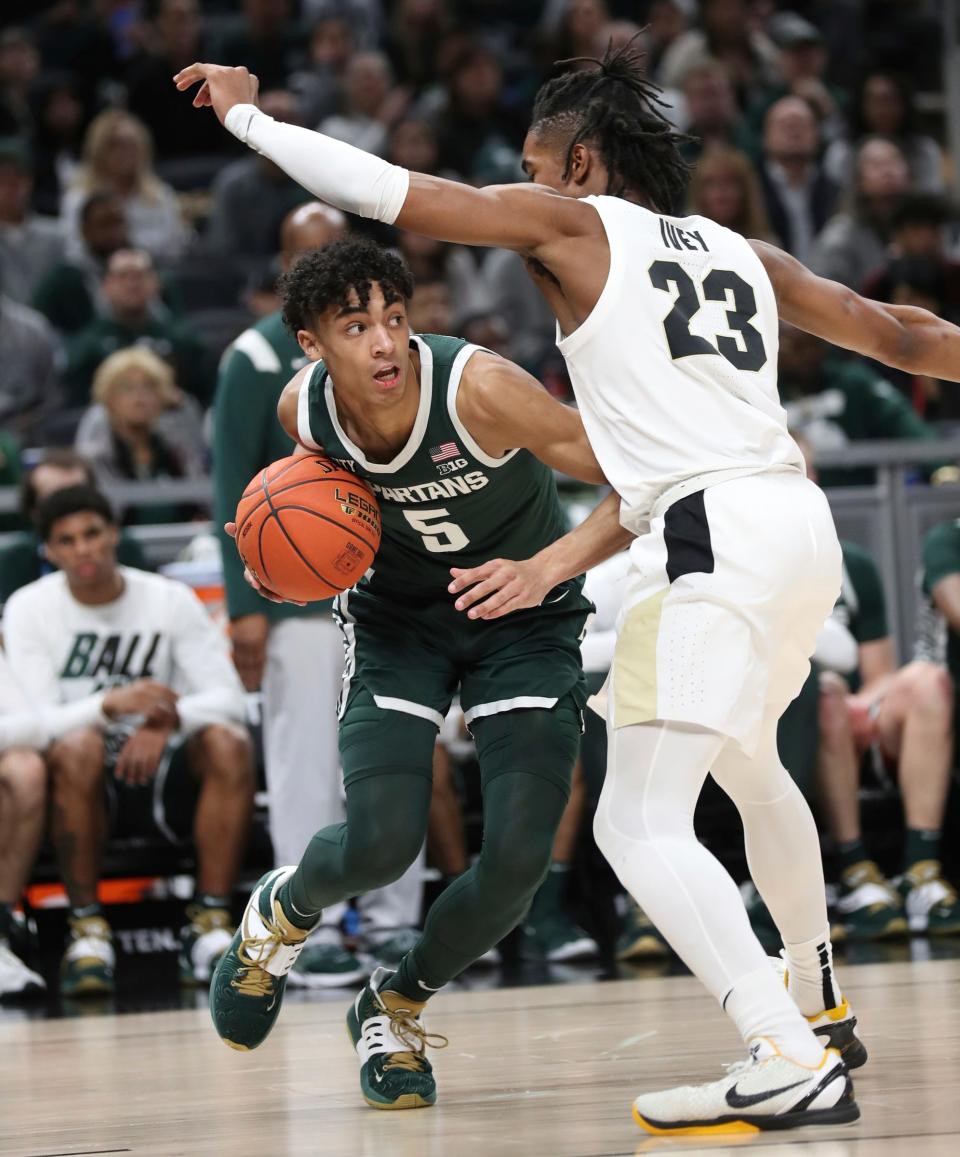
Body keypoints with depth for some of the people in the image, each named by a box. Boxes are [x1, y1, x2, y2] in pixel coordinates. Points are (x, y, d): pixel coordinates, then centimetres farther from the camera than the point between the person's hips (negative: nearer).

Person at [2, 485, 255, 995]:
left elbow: (229, 698, -8)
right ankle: (87, 929, -29)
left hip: (160, 759, 2)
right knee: (77, 748, -38)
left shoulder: (169, 599, -1)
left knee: (228, 742, -30)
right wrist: (111, 704, -35)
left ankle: (210, 924, -27)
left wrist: (166, 720, -29)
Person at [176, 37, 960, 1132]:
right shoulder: (741, 253, 22)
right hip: (798, 520, 8)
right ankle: (819, 1004, 48)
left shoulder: (570, 221, 6)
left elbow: (394, 193, 0)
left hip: (706, 538, -8)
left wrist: (247, 116, 11)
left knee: (642, 826, -12)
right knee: (747, 763, 33)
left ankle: (791, 1062, -28)